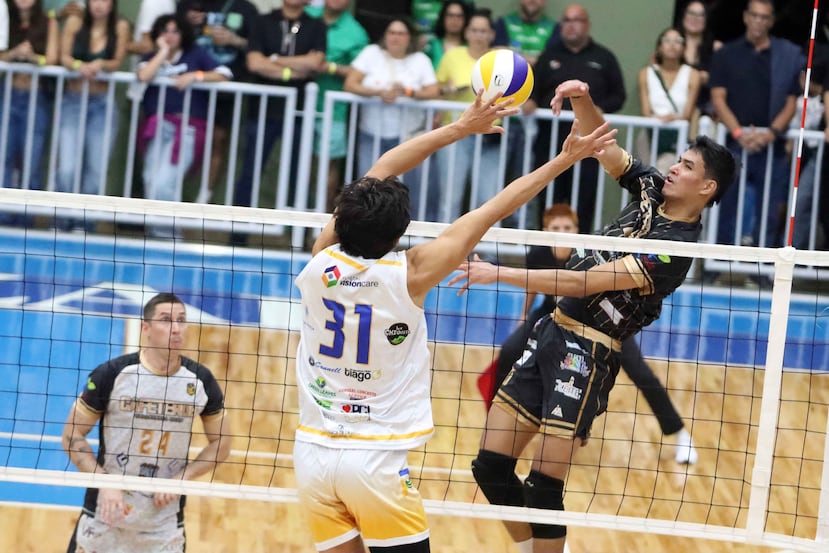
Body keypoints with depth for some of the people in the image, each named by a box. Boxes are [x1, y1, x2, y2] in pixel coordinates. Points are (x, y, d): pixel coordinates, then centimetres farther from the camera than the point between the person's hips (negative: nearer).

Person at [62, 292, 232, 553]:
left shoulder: (200, 380, -2)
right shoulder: (113, 374, -9)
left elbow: (220, 443, 7)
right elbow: (73, 435, -4)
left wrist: (180, 480, -8)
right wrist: (105, 483, -16)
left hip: (165, 518, 2)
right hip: (106, 511, -2)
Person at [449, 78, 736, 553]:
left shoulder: (675, 248, -18)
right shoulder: (651, 190, 6)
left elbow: (584, 283, -23)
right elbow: (603, 144, 7)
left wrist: (499, 274, -24)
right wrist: (582, 99, -16)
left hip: (589, 354, -8)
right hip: (553, 332, 8)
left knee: (543, 487, -10)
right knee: (491, 466, 6)